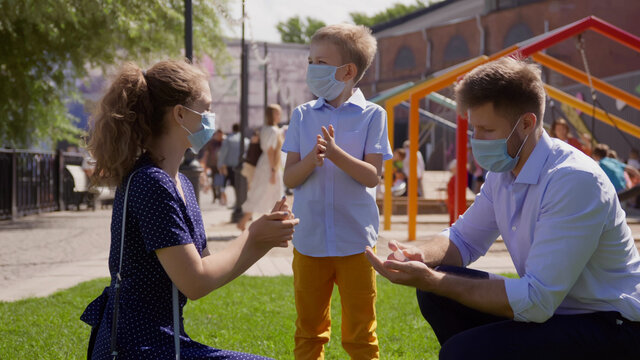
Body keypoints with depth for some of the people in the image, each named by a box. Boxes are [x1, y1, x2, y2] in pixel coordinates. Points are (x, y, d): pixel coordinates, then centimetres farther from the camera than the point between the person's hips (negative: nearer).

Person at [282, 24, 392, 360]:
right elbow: (289, 178, 2)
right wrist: (312, 159, -18)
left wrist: (336, 153, -22)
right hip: (309, 241, 3)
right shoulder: (302, 115, 5)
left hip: (355, 242, -3)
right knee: (309, 331, 12)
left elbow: (372, 176, -8)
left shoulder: (372, 115, -2)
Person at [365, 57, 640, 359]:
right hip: (553, 308, 9)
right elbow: (464, 238, 15)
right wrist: (422, 256, -9)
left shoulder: (574, 181, -26)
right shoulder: (502, 171, 2)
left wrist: (430, 280, -28)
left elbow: (536, 301, -28)